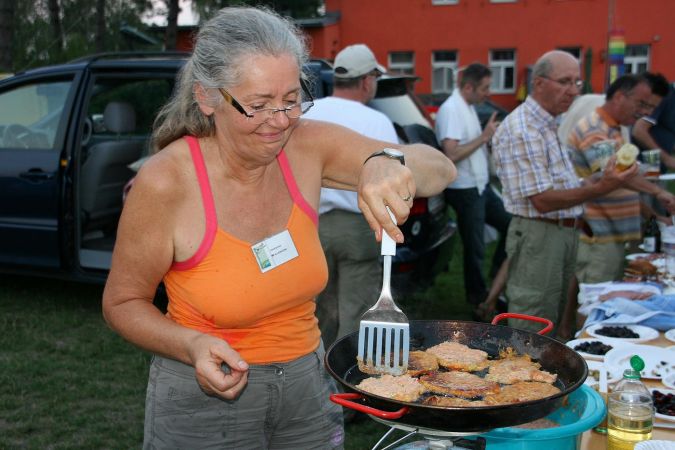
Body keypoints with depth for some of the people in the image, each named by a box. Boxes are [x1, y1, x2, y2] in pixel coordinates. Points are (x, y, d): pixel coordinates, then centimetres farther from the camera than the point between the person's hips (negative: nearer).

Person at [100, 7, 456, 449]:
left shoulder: (307, 146, -12)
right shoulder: (166, 181, -22)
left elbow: (440, 169, -12)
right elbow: (123, 302, -9)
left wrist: (388, 162, -35)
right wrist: (192, 346, -28)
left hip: (308, 386, 4)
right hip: (206, 396, -4)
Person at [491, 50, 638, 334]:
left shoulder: (549, 125, 14)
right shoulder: (522, 130, -18)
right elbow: (542, 201, -22)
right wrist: (600, 188, -25)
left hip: (565, 233, 10)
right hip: (538, 235, -10)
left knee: (554, 324, 18)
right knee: (532, 334, -2)